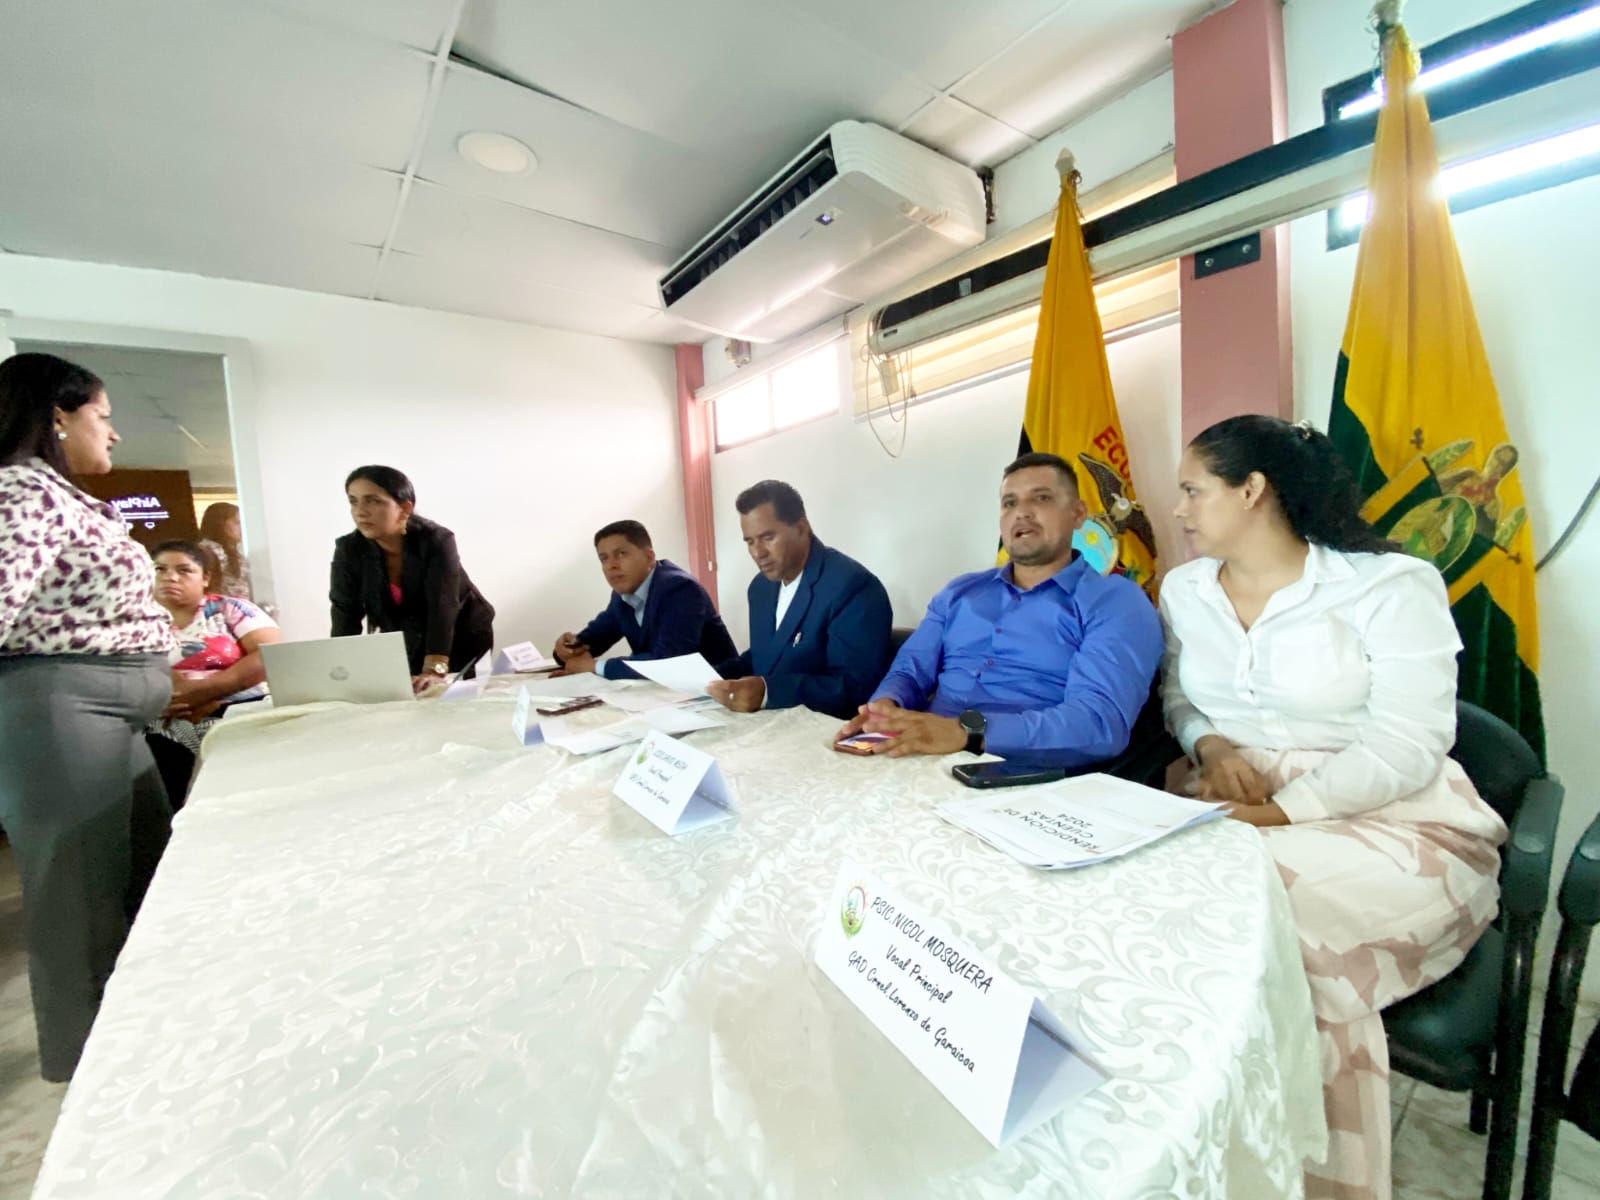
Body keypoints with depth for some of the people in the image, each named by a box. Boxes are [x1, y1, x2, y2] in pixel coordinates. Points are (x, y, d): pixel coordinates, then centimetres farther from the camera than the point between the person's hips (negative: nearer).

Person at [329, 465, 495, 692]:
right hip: (404, 649, 3)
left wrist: (435, 670, -52)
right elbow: (345, 618, -19)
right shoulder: (349, 550, -15)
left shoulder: (436, 541, -27)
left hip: (463, 641, -3)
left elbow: (442, 608, -39)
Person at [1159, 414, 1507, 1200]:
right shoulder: (1184, 589, 8)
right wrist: (1211, 746, -7)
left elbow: (1405, 747, -15)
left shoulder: (1389, 586, -8)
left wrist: (1281, 811, -27)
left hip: (1391, 827, -3)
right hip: (1235, 815, 4)